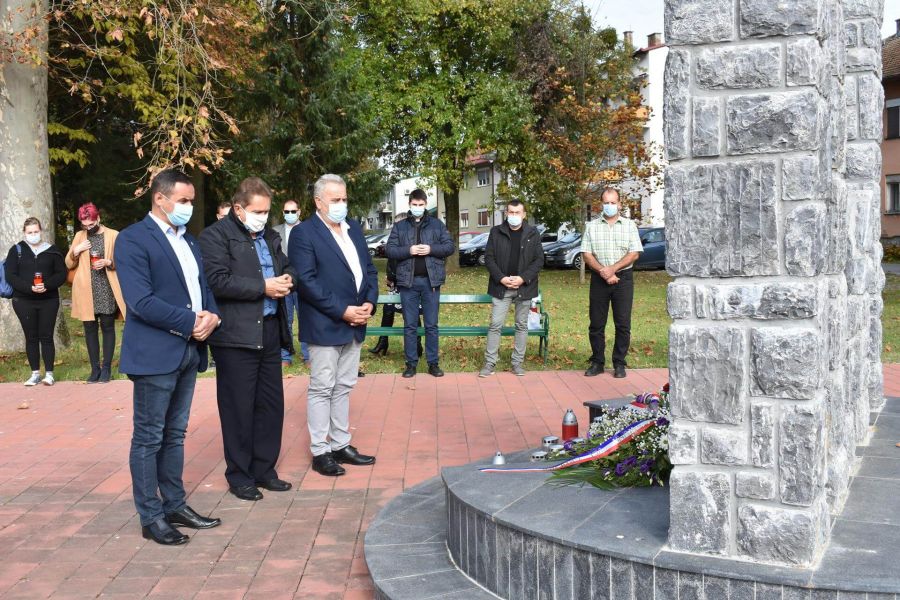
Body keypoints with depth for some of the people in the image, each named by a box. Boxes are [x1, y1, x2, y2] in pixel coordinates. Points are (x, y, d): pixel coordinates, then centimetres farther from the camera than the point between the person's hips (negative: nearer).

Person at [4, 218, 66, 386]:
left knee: (46, 336, 0)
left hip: (48, 300, 0)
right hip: (23, 301, 0)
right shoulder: (16, 250, 4)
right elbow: (10, 276, -3)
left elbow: (61, 274, 2)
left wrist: (47, 286, -16)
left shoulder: (52, 251, 5)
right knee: (31, 337, 5)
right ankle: (35, 374, 11)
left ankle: (49, 374, 5)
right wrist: (30, 288, -17)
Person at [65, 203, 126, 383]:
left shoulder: (113, 235, 1)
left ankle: (106, 368, 6)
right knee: (89, 328, 4)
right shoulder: (80, 236, 11)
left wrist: (108, 262, -18)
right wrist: (76, 251, -6)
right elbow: (69, 264, 13)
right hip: (86, 291, 3)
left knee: (107, 327, 0)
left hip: (106, 290, -3)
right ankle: (95, 368, 10)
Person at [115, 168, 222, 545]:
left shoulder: (188, 240, 16)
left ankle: (175, 505, 24)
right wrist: (192, 321, -17)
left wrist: (212, 316, -5)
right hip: (155, 353, -8)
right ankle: (151, 517, 10)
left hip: (189, 350, 8)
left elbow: (202, 287, 17)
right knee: (149, 438, 2)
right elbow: (141, 301, -19)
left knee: (175, 435, 15)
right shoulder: (133, 239, -10)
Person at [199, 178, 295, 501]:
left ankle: (264, 469, 24)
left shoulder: (270, 236, 16)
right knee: (239, 408, 1)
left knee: (271, 404, 12)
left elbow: (286, 268, 25)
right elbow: (218, 281, -18)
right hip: (236, 335, -7)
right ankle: (239, 475, 14)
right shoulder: (215, 236, -7)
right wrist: (263, 287, -17)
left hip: (270, 331, 7)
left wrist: (287, 280, 1)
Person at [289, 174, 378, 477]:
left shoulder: (354, 229, 13)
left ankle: (341, 445, 22)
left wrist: (370, 303, -3)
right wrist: (342, 311, -18)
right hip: (324, 326, -7)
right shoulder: (304, 233, -9)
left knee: (343, 388, 13)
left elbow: (369, 269, 15)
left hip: (354, 324, 7)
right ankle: (320, 452, 9)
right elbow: (306, 281, -17)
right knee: (321, 389, 1)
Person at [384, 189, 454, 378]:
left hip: (431, 281, 0)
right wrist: (408, 250, -16)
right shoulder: (399, 227, 6)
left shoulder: (437, 225, 6)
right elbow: (389, 250, 0)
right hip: (408, 281, 0)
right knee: (410, 325, 6)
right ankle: (411, 363, 13)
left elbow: (450, 247, 2)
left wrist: (431, 249, -13)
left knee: (431, 325, 6)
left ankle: (433, 363, 13)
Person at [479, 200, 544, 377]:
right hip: (501, 286, -1)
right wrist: (501, 278, -12)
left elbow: (539, 260, -1)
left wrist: (523, 278, -13)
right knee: (495, 324, -3)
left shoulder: (533, 233, 2)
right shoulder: (496, 232, 2)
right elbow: (489, 258, 1)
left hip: (524, 287, 1)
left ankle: (518, 362, 15)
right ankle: (490, 362, 3)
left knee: (522, 325, 7)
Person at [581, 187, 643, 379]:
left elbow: (634, 253, -3)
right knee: (596, 324, 3)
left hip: (623, 278, -1)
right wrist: (603, 272, -13)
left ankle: (619, 363, 8)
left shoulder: (629, 225, 6)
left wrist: (613, 269, -13)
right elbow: (586, 254, 1)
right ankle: (597, 363, 13)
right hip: (599, 279, 1)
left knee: (623, 324, 0)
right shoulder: (591, 226, 8)